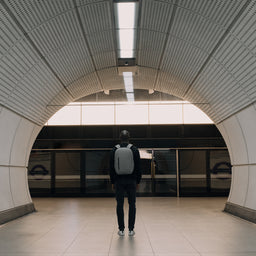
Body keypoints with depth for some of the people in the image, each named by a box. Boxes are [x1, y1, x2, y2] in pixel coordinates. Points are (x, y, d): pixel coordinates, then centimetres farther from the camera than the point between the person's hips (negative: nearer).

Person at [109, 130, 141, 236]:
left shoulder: (114, 150, 1)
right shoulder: (134, 149, -1)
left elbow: (111, 168, 2)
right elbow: (138, 167, -1)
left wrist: (113, 182, 9)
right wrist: (138, 181, 6)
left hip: (119, 181, 1)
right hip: (131, 181, 0)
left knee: (120, 205, 4)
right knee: (132, 204, 5)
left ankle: (121, 230, 6)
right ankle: (131, 230, 6)